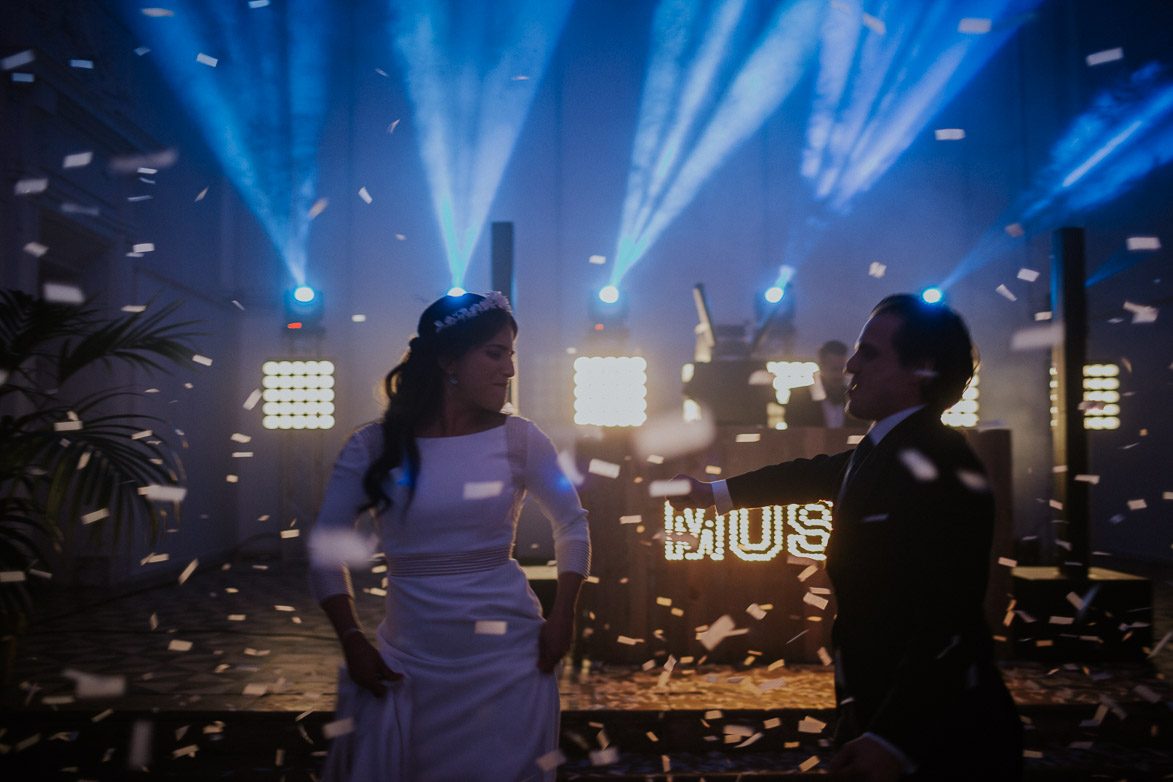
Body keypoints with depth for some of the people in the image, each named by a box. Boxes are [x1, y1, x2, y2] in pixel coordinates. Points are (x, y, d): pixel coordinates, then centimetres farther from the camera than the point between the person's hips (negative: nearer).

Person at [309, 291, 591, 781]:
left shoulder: (518, 440, -3)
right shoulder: (374, 448, -4)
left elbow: (572, 524, 9)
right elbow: (327, 549, 4)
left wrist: (562, 619, 0)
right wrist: (352, 640, -4)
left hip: (507, 656, 0)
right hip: (410, 659, 0)